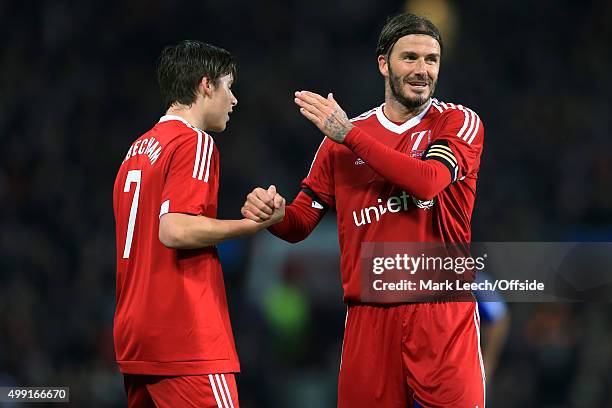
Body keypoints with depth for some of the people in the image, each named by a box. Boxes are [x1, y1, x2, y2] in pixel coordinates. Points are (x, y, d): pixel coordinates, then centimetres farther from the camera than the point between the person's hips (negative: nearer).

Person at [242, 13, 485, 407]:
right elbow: (301, 223, 16)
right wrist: (273, 214, -8)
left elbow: (427, 181, -16)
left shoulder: (459, 122, 4)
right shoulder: (341, 137, 13)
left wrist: (350, 135, -11)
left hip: (442, 314, -2)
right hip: (368, 317, 2)